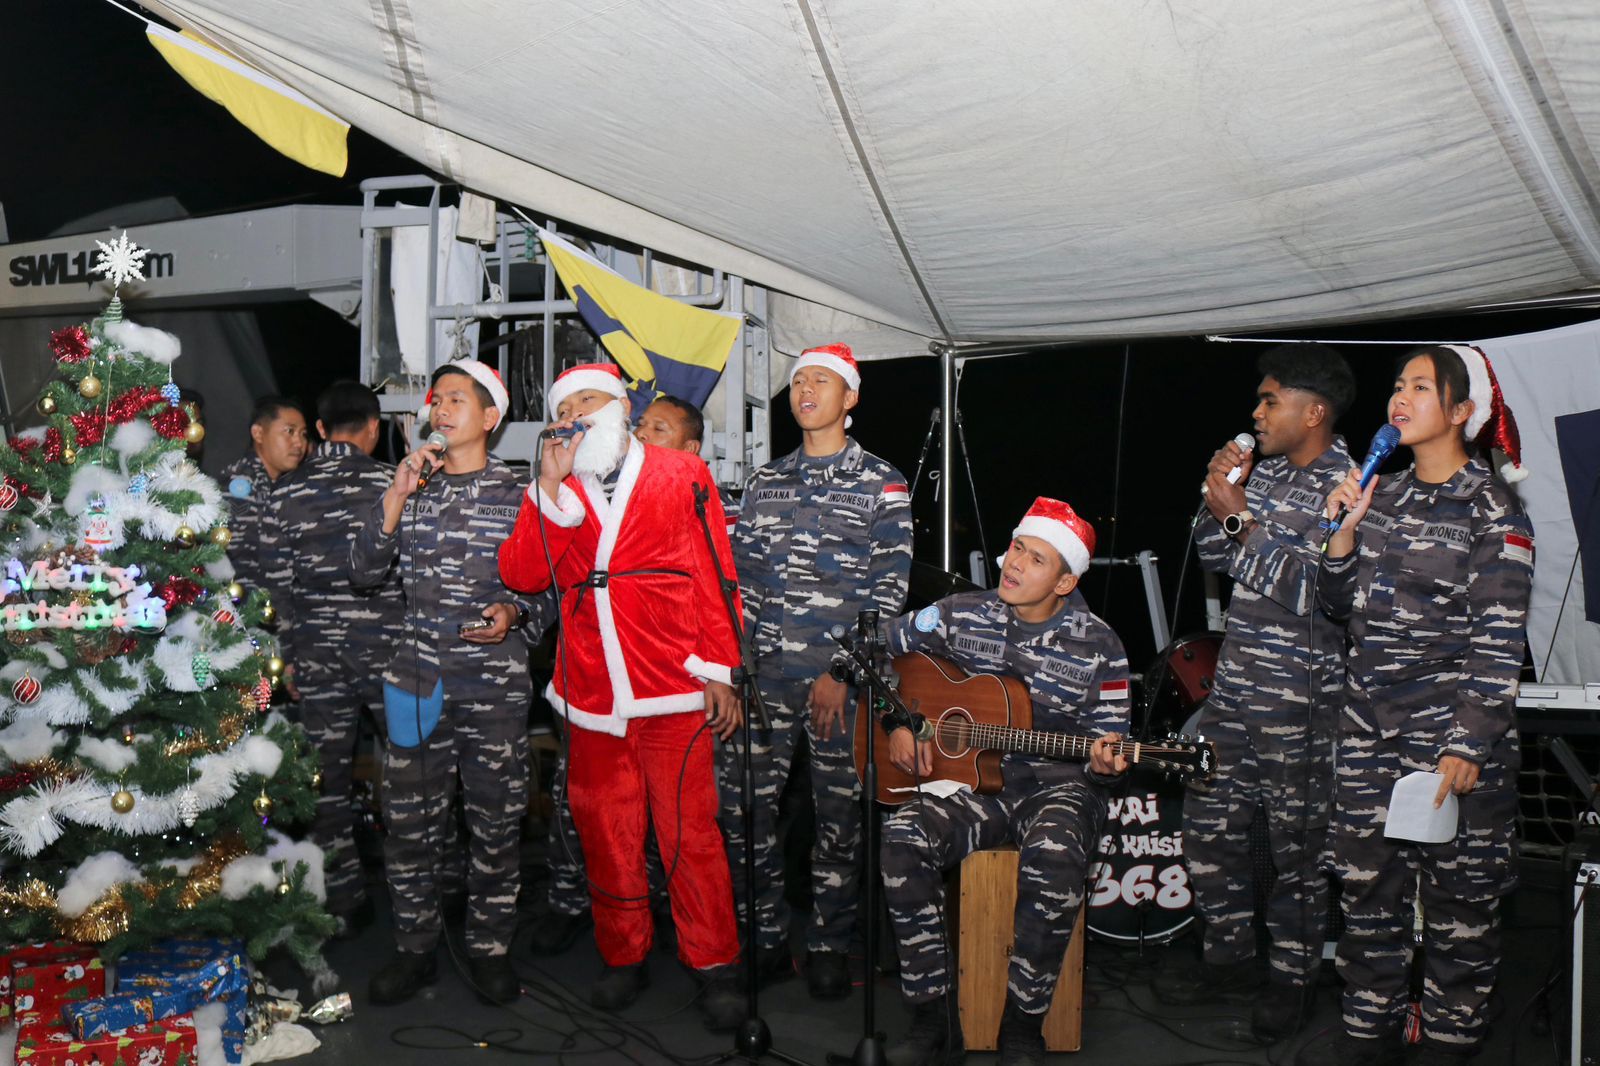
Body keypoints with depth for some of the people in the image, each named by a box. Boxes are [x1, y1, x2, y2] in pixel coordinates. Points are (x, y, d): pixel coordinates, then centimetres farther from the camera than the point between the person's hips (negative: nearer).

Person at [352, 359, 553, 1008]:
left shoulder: (518, 494, 2)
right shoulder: (412, 487, 10)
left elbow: (548, 588, 6)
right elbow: (364, 570, 2)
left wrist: (514, 615, -14)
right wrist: (398, 494, -7)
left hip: (497, 683, -2)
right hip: (418, 679, 2)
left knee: (495, 822, 5)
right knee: (409, 821, 7)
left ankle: (489, 949, 21)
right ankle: (414, 949, 22)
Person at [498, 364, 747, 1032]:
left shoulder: (680, 475, 5)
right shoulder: (554, 495, 13)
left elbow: (714, 575, 2)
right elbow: (521, 575, -2)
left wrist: (719, 670, -3)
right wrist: (552, 489, -9)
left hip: (672, 690, -3)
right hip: (591, 694, 3)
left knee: (689, 831, -1)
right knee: (606, 832, 10)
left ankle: (713, 965, 12)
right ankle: (624, 958, 26)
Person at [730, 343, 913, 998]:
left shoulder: (881, 484, 2)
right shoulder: (765, 482, 14)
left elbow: (890, 588, -4)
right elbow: (743, 578, 14)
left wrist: (843, 673, -10)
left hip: (842, 679, -3)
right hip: (766, 674, 4)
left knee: (838, 814, 4)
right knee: (741, 807, 1)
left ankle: (828, 948, 19)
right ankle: (767, 938, 18)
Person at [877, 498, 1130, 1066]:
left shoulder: (1098, 648, -2)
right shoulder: (961, 615, 4)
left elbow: (1107, 742, 5)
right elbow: (879, 650, 14)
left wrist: (1104, 762, -19)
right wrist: (899, 724, 3)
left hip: (1058, 788, -2)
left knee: (1054, 860, -37)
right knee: (903, 835, -29)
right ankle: (933, 1019, -16)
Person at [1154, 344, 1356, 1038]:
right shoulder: (1265, 471, 10)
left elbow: (1311, 590, -21)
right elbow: (1212, 558, 15)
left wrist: (1243, 517, -18)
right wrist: (1221, 502, -2)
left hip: (1300, 695, -7)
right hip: (1237, 681, 7)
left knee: (1296, 839, 5)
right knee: (1208, 818, 12)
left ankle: (1293, 976, 23)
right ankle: (1231, 953, 30)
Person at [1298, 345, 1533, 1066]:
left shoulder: (1492, 512, -7)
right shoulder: (1383, 494, 11)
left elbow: (1499, 643, -11)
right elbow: (1340, 603, 15)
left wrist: (1468, 745, -17)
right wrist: (1344, 528, 0)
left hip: (1451, 735, -6)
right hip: (1370, 730, 6)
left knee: (1458, 897, 5)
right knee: (1367, 884, 12)